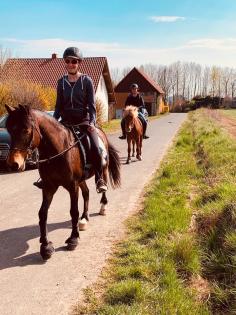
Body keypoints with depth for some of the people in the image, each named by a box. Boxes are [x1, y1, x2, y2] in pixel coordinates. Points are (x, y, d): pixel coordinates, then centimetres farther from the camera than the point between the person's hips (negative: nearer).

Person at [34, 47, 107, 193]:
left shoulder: (86, 80, -1)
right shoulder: (62, 82, 8)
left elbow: (92, 105, -5)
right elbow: (59, 105, 12)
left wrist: (92, 122, -19)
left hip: (84, 120, -3)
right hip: (66, 121, 4)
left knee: (95, 147, -23)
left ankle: (100, 179, -6)